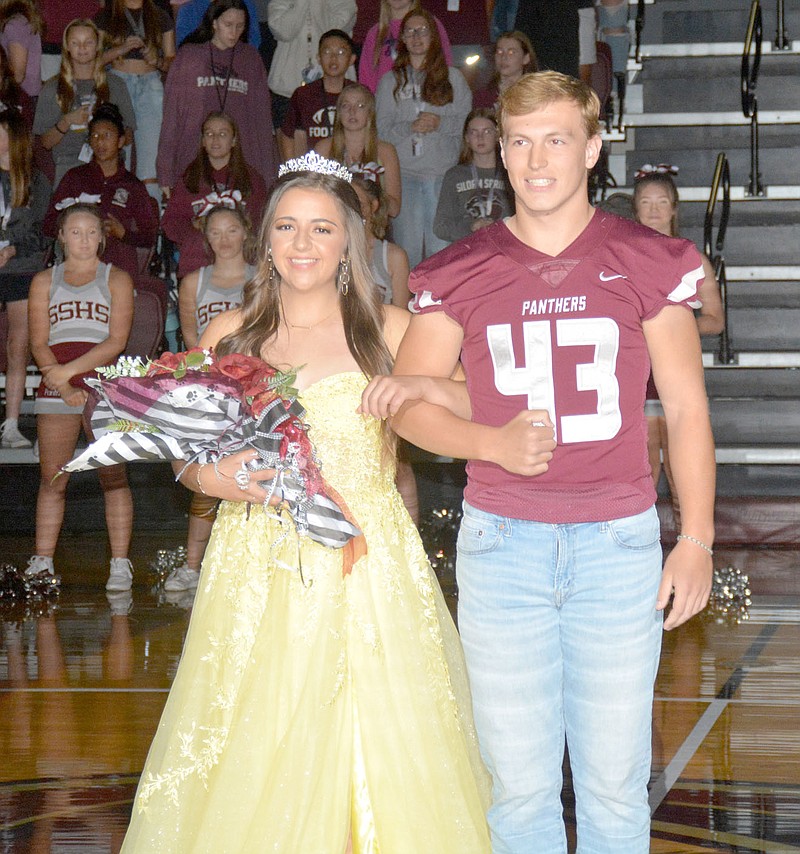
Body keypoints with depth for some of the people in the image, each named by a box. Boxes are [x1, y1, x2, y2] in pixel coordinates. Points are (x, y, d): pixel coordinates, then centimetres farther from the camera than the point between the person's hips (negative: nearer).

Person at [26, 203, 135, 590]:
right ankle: (42, 562, 6)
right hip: (55, 387, 2)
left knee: (112, 475, -6)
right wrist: (64, 387, -8)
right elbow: (39, 343, 7)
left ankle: (120, 564, -4)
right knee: (51, 480, 1)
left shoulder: (116, 279, 10)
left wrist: (69, 370, -10)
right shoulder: (44, 281, 15)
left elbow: (116, 341, -1)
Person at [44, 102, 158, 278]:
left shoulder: (133, 186, 13)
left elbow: (149, 238, 12)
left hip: (123, 271, 0)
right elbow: (49, 226, 10)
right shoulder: (74, 178, 14)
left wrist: (122, 232, -6)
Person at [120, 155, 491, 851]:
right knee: (253, 762, 1)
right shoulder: (230, 335, 9)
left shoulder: (389, 330, 3)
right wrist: (214, 477, -6)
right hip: (257, 573, 2)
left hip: (365, 571, -1)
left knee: (371, 756, -3)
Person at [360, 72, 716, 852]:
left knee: (614, 778, 4)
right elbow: (405, 402, 5)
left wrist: (697, 538, 0)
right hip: (501, 544, 1)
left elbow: (685, 405, 6)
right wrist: (496, 443, -14)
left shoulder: (649, 264, 3)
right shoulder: (458, 275, 4)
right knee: (517, 781, 6)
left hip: (618, 544, 0)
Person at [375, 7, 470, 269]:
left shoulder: (453, 78, 11)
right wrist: (411, 127, -13)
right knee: (408, 248, -2)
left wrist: (441, 124, -12)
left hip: (444, 173, 0)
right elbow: (382, 130, 4)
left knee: (442, 247, -4)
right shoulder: (391, 81, 12)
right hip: (404, 173, 0)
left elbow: (468, 122, 5)